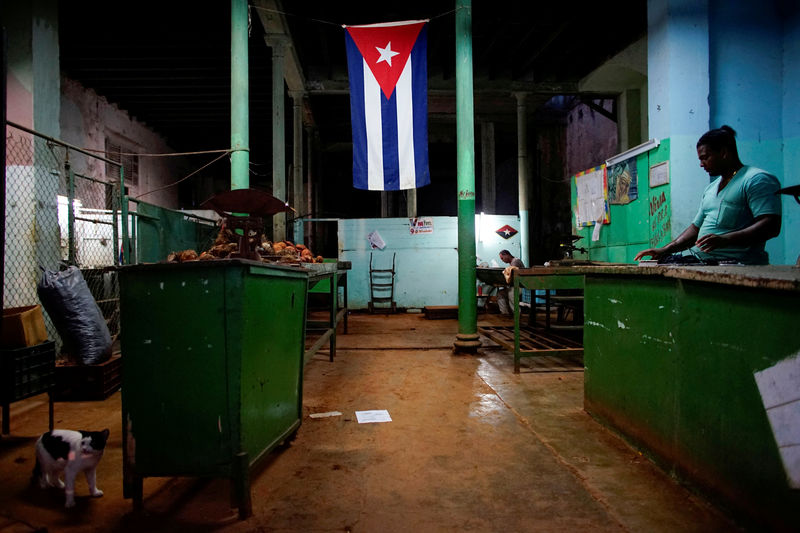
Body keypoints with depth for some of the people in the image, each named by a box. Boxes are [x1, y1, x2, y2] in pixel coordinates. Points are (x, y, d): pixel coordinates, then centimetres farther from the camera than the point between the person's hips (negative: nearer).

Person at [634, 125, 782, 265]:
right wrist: (665, 250, 10)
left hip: (736, 263, -8)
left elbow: (771, 226, -15)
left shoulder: (758, 179, -3)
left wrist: (725, 240, -26)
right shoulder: (710, 189, 25)